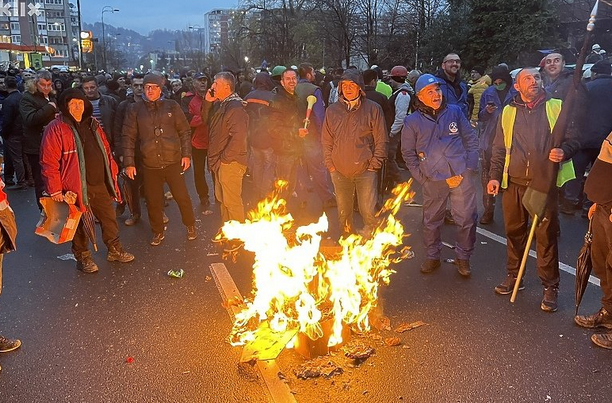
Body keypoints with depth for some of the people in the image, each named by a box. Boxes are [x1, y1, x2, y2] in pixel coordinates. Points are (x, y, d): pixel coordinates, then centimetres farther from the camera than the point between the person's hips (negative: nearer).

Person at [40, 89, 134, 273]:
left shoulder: (92, 124, 9)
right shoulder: (56, 129, -12)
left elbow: (105, 149, 18)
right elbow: (49, 162, -14)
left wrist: (112, 171, 15)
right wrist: (55, 190, -15)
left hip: (100, 183, 6)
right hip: (76, 188, -6)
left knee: (109, 218, 15)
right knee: (80, 224, 9)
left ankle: (114, 250, 32)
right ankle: (83, 257, 27)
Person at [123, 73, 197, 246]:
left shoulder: (172, 106, 2)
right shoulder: (135, 109, 2)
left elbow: (185, 131, 5)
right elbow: (129, 137, 2)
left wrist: (186, 154, -2)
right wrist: (129, 163, -2)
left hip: (173, 162, -1)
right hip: (149, 165, 1)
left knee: (182, 197, 5)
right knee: (153, 201, 10)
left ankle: (190, 226, 28)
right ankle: (158, 232, 29)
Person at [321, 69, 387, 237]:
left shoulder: (373, 109, -4)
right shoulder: (332, 110, 4)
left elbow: (381, 141, -2)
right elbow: (326, 141, 10)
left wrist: (374, 165, -7)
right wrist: (330, 165, 2)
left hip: (365, 171, -3)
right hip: (339, 172, 3)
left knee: (368, 211, -1)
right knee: (343, 211, 15)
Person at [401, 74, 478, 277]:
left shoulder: (455, 112, 4)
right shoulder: (412, 121, 1)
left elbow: (471, 140, 9)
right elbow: (408, 153, 6)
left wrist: (470, 168, 0)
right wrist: (421, 177, -1)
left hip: (462, 176, 1)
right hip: (433, 181, 0)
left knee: (466, 219, 3)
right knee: (431, 220, 11)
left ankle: (463, 257, 23)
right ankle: (432, 256, 31)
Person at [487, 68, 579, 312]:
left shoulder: (556, 107, 4)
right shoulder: (508, 112, 11)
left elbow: (573, 138, 6)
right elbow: (499, 149, 14)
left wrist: (564, 150, -16)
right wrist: (495, 175, 5)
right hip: (514, 183, 3)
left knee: (547, 235, 0)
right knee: (514, 232, 12)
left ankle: (550, 287, 13)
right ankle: (513, 276, 28)